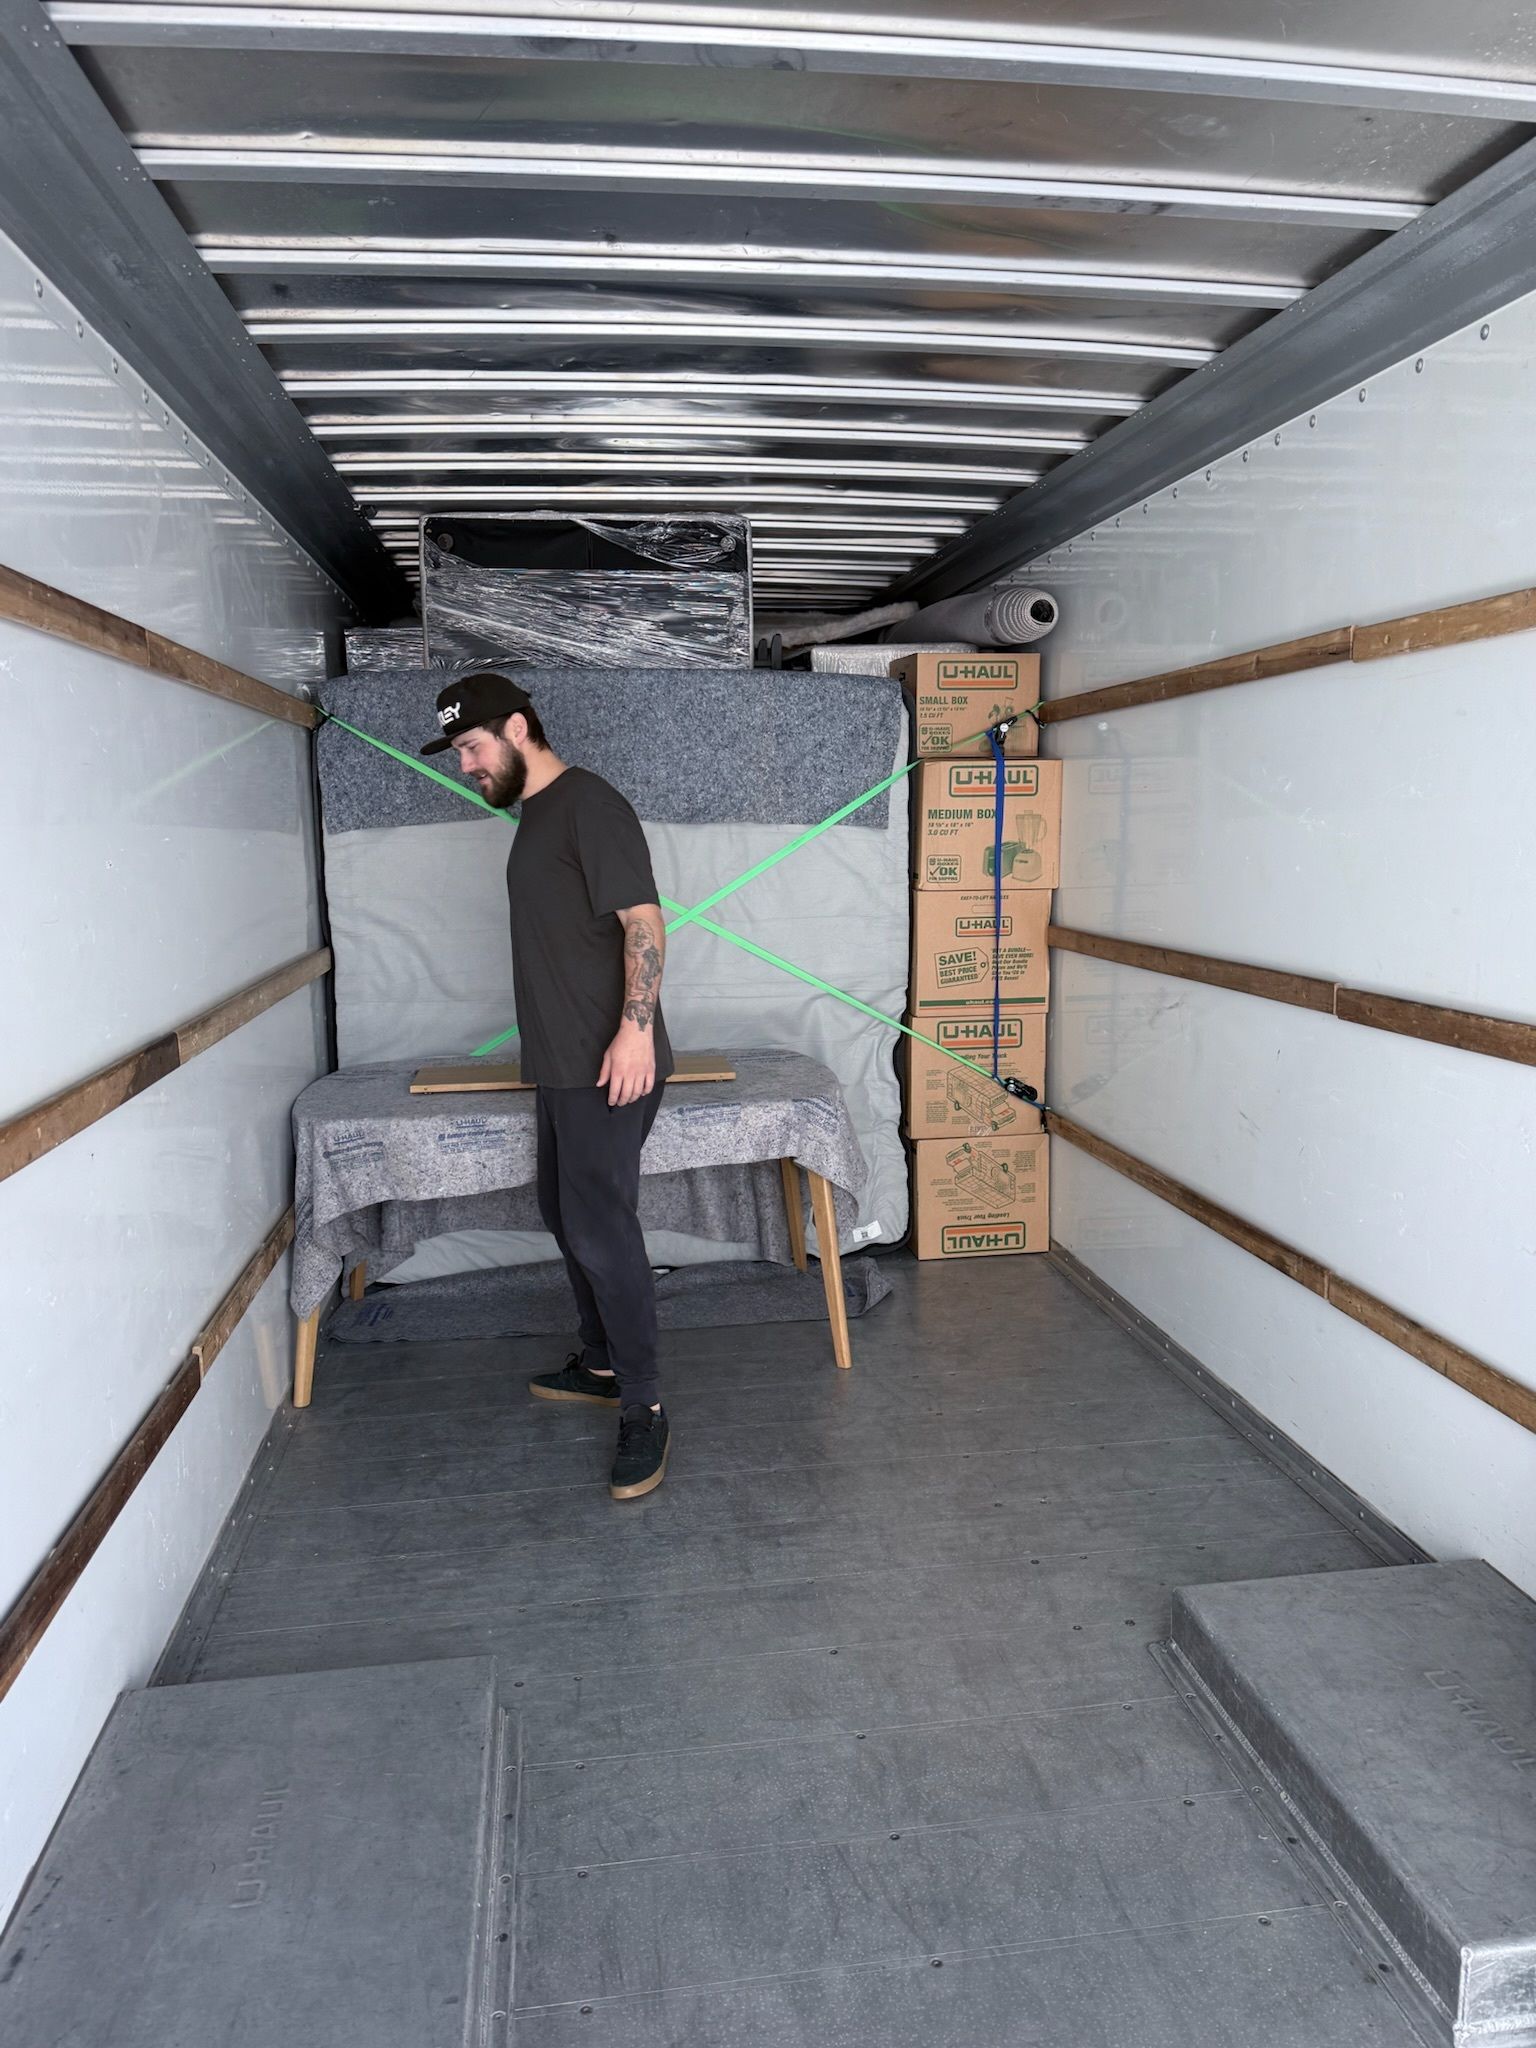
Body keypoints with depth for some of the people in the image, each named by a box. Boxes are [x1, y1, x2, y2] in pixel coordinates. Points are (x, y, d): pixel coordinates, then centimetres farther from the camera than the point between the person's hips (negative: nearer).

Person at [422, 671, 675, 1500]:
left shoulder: (588, 805, -13)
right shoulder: (536, 812, 17)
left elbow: (643, 918, -20)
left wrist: (635, 1028, -27)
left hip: (607, 1067, -10)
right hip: (561, 1063, 10)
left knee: (601, 1230, -8)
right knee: (566, 1216, 18)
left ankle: (643, 1408, 4)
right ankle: (600, 1363, 33)